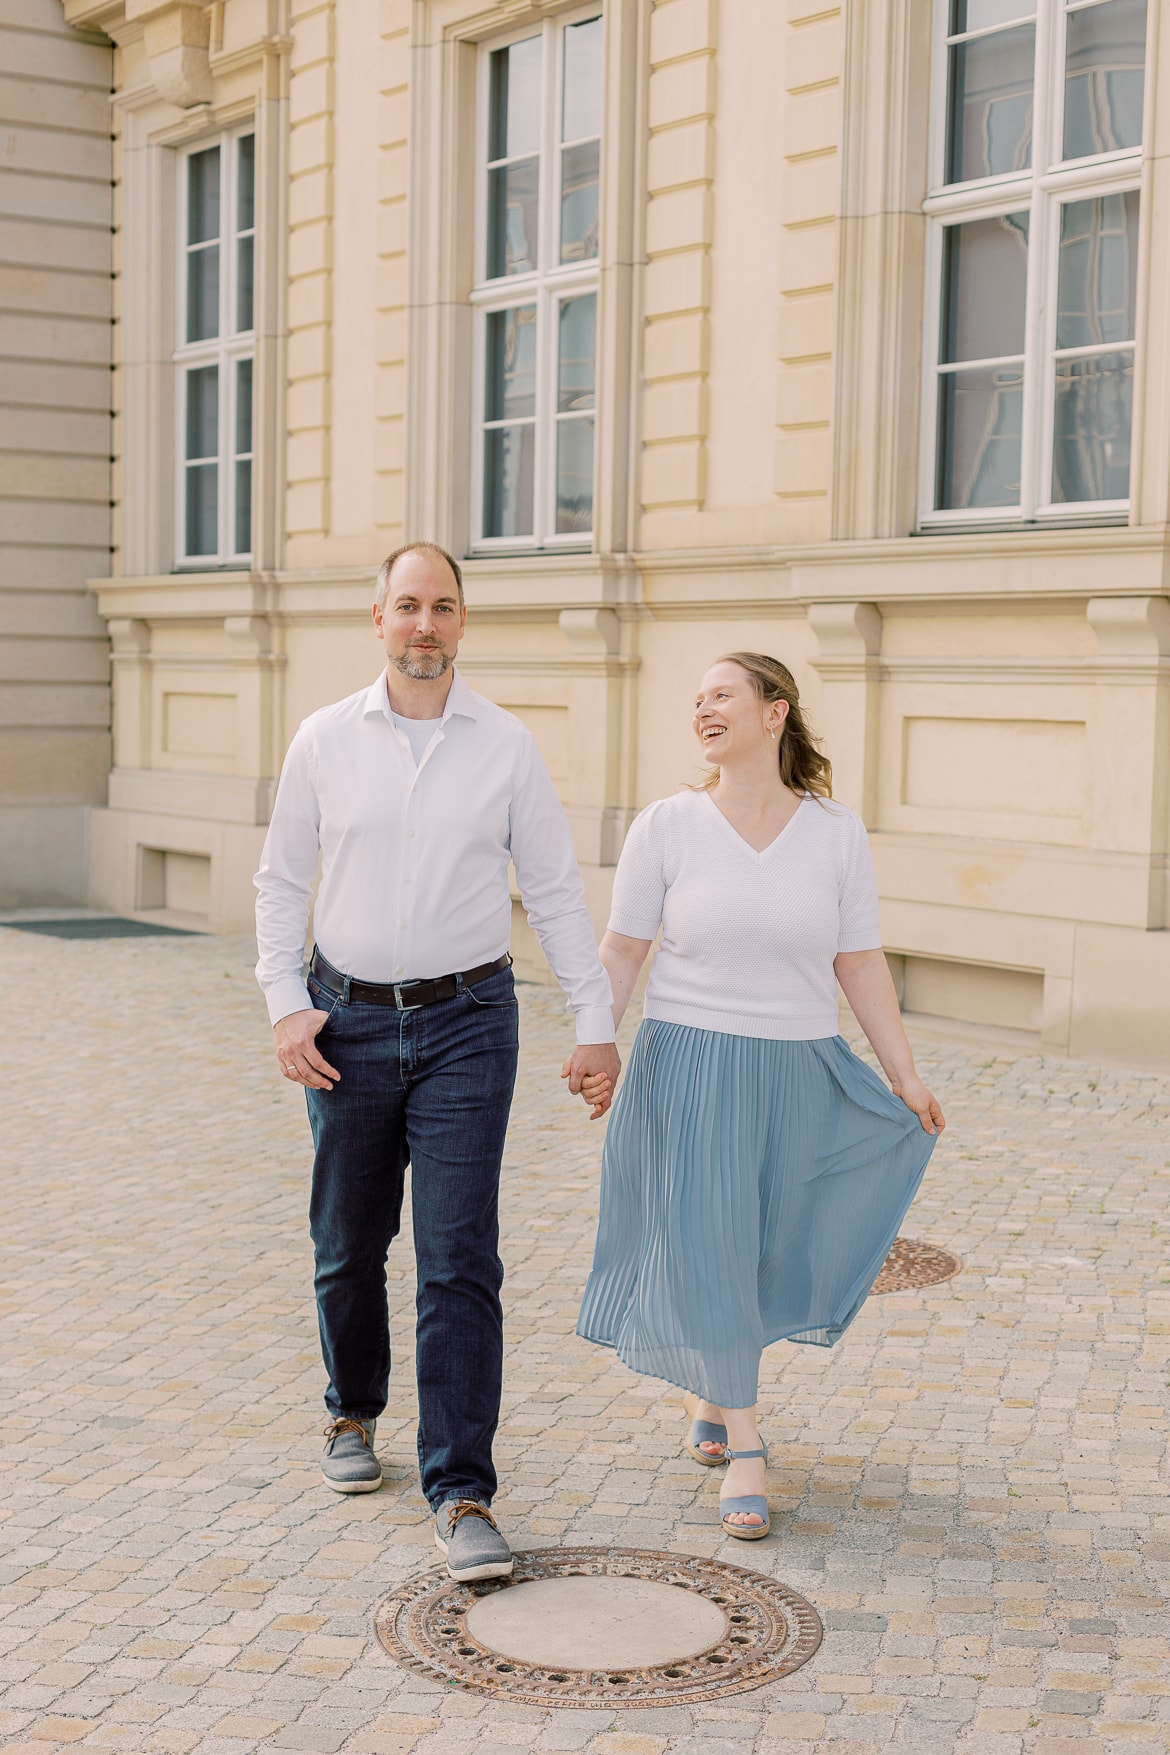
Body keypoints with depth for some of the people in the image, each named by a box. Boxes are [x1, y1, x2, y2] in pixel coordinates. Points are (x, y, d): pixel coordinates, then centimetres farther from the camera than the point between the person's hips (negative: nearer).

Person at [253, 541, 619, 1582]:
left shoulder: (507, 747, 0)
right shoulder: (325, 741, 2)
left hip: (466, 1024, -1)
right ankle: (355, 1415, 38)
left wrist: (597, 1023, -1)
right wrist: (286, 1006, -3)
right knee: (348, 1248, 13)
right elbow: (282, 883, 9)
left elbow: (556, 892, 3)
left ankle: (462, 1494, -3)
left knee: (460, 1261, -7)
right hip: (350, 1021, 2)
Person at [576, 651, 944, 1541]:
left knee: (771, 1248, 12)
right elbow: (622, 949, 0)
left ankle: (715, 1394, 38)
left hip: (799, 1073, 2)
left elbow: (861, 964, 4)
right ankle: (742, 1447, 7)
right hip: (689, 1066, -2)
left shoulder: (837, 835, 0)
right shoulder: (666, 826, -4)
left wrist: (905, 1073, 1)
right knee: (705, 1247, -4)